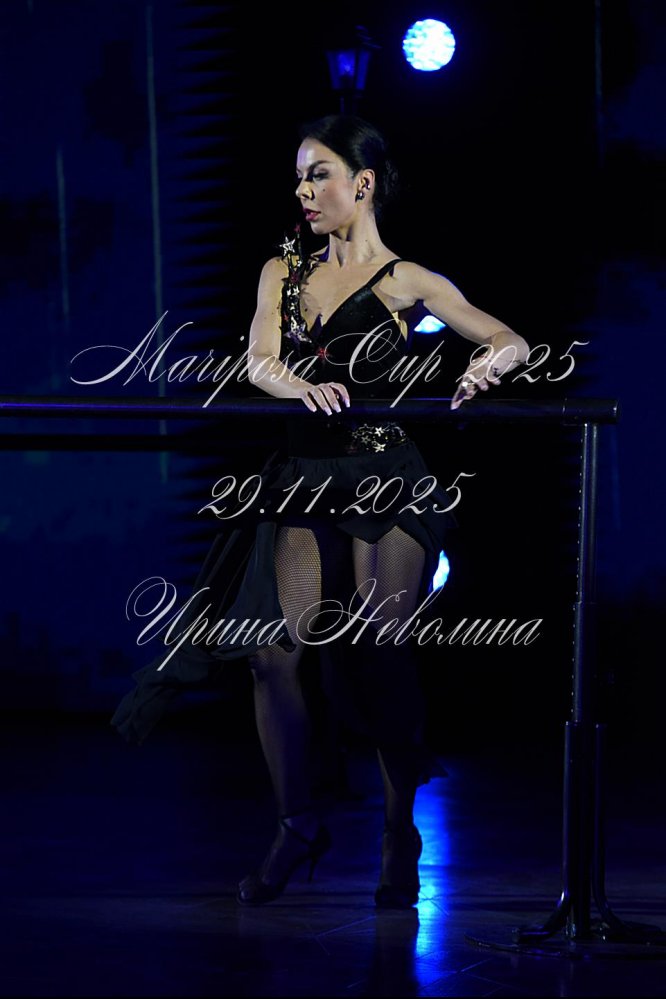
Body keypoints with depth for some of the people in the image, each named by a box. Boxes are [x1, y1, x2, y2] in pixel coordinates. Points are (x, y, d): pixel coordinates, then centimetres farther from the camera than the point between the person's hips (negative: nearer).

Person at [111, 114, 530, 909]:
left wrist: (487, 366, -25)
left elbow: (513, 343, -1)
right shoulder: (283, 272, 11)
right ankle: (296, 828, 9)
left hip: (384, 483, -3)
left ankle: (400, 839, 14)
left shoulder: (406, 281, 2)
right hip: (303, 481, 3)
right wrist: (304, 388, -27)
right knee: (273, 651, -9)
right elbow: (259, 363, -5)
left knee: (380, 659, -5)